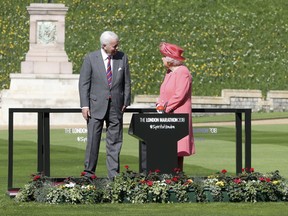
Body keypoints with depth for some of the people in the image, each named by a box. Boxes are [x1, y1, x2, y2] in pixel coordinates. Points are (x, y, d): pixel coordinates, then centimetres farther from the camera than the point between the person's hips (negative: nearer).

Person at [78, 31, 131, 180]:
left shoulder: (122, 58, 5)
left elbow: (126, 82, 11)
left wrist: (126, 102, 4)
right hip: (96, 106, -2)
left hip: (116, 106, 2)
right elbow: (83, 83, -1)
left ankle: (114, 173, 9)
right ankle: (89, 172, 7)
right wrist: (84, 105, -7)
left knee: (115, 141, 5)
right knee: (93, 140, -2)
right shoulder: (90, 59, -2)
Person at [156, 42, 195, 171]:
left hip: (178, 115, -9)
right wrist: (159, 104, 2)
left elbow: (179, 95, -18)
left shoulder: (182, 72, -11)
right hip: (167, 116, 9)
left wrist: (165, 107, -14)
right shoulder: (169, 72, 17)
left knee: (177, 148, -8)